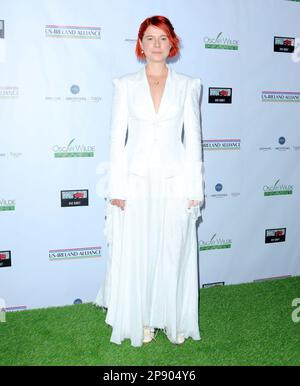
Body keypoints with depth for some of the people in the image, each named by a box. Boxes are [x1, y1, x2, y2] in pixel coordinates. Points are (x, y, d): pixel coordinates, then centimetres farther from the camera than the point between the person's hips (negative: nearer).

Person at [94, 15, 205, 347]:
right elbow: (117, 138, 1)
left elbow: (192, 139, 3)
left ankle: (174, 320, 28)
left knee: (174, 254, 8)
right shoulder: (125, 85, 3)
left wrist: (194, 189, -2)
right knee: (137, 255, 8)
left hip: (174, 182, 0)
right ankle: (143, 320, 27)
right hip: (136, 182, 0)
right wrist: (116, 188, -5)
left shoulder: (187, 86, 4)